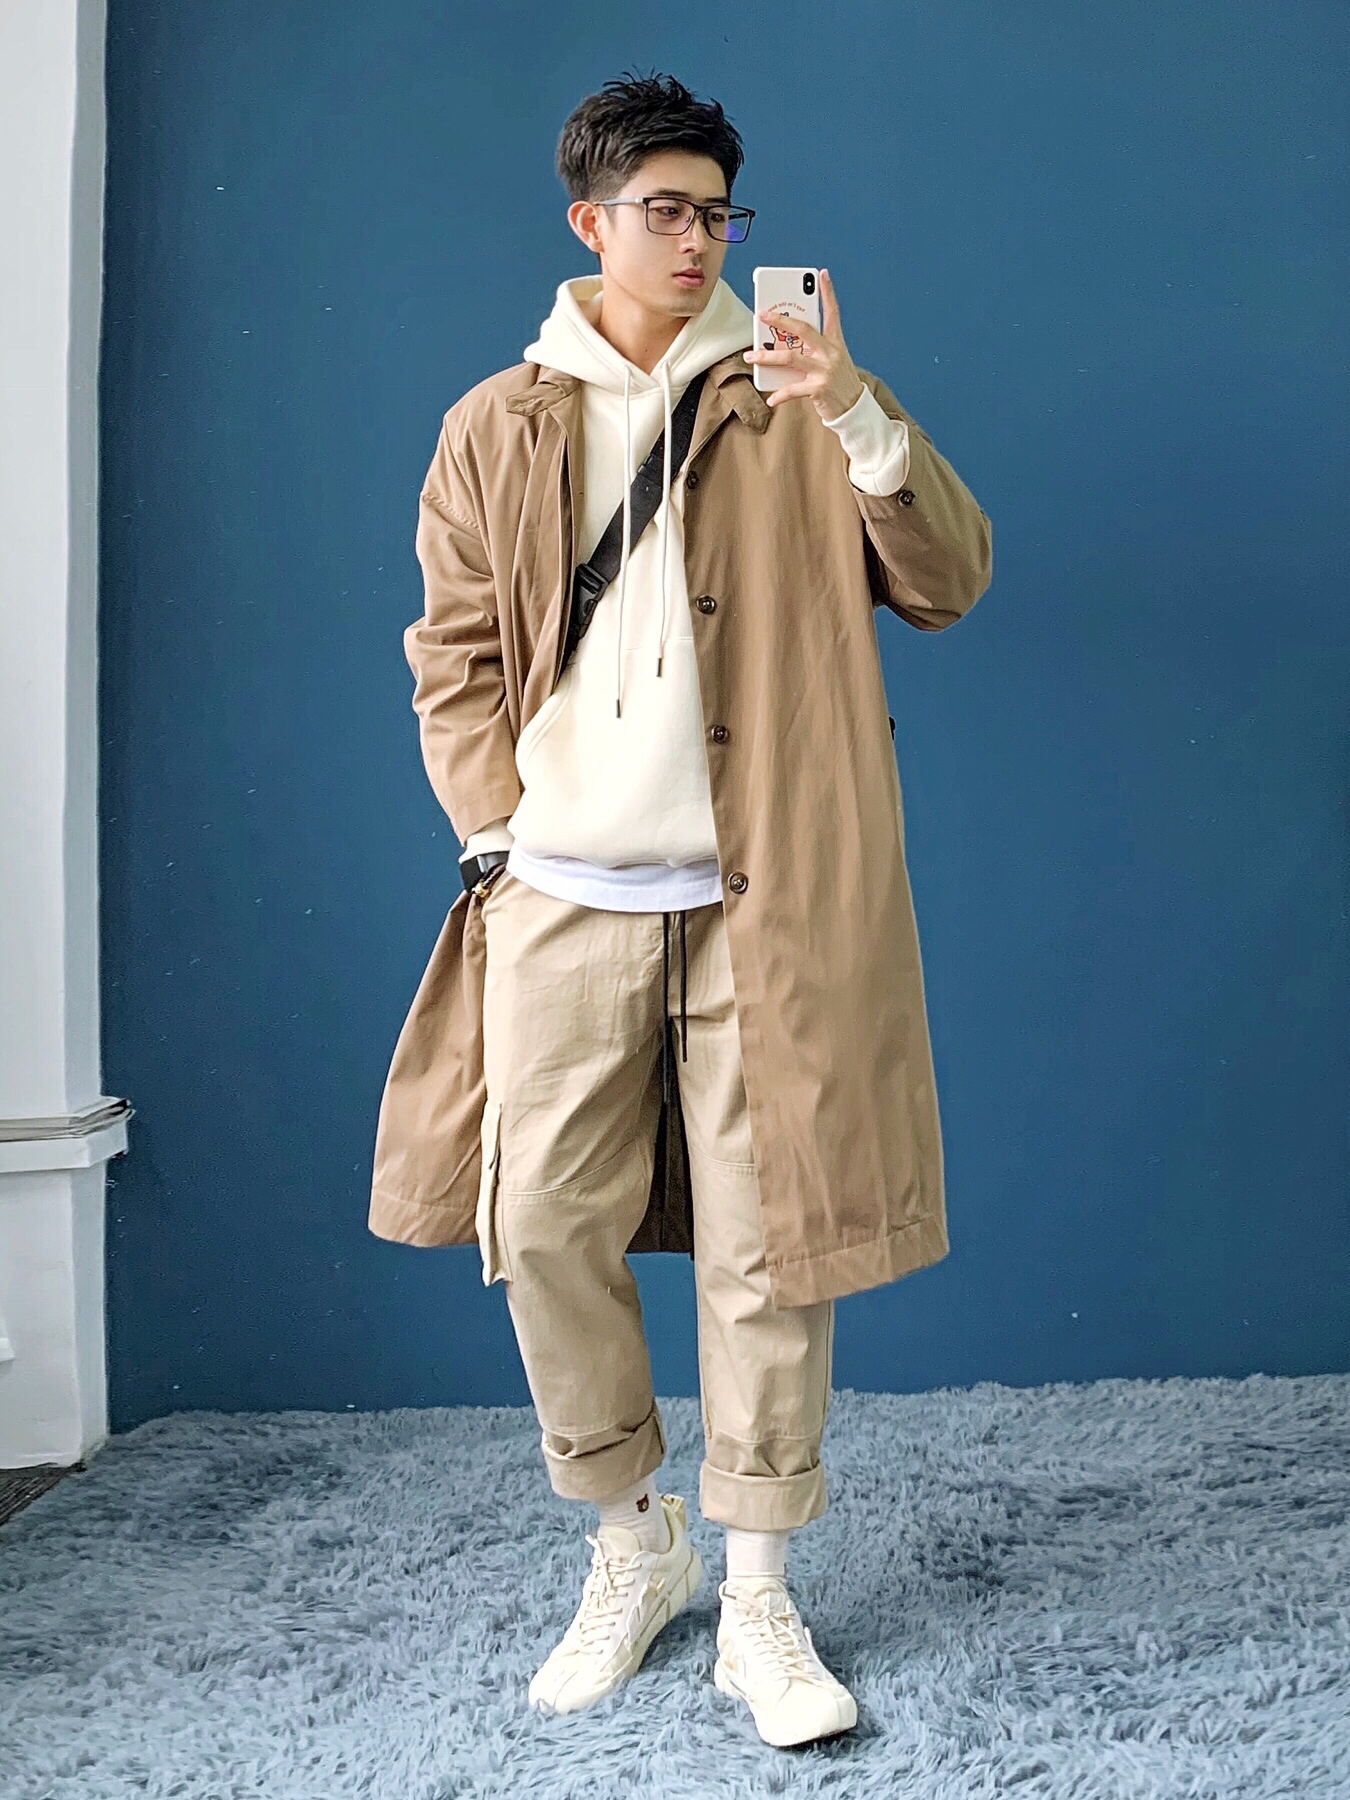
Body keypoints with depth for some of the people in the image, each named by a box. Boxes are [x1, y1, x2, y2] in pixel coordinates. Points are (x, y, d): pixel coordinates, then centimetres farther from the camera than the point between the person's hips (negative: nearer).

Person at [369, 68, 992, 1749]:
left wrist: (860, 415, -14)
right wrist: (495, 832, 0)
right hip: (563, 892, 1)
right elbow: (455, 659, 12)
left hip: (756, 893, -1)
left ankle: (759, 1602, 15)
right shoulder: (497, 426, 13)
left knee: (764, 1241, 0)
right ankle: (632, 1544, 23)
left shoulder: (792, 405, 10)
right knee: (546, 1231, 0)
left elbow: (947, 582, 0)